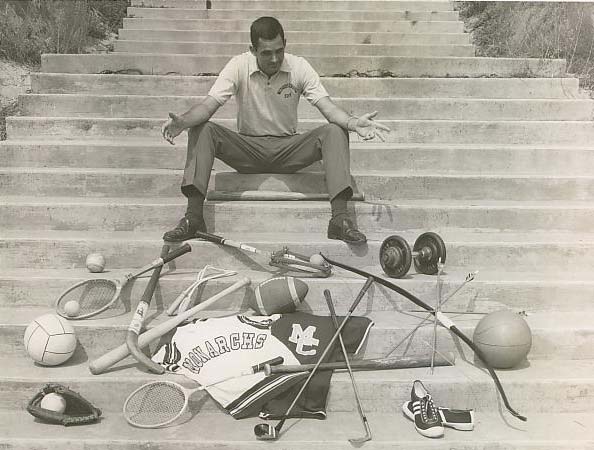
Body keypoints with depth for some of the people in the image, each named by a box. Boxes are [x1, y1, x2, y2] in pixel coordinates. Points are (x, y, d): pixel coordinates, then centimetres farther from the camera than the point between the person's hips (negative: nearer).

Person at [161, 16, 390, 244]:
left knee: (334, 133, -25)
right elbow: (209, 105, -15)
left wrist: (353, 122, -36)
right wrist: (182, 121, -37)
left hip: (288, 149, 0)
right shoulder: (239, 66, -8)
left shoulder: (299, 67, -7)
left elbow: (327, 105, -14)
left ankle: (340, 218, -32)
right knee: (202, 130, -25)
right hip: (247, 148, 0)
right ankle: (193, 217, -30)